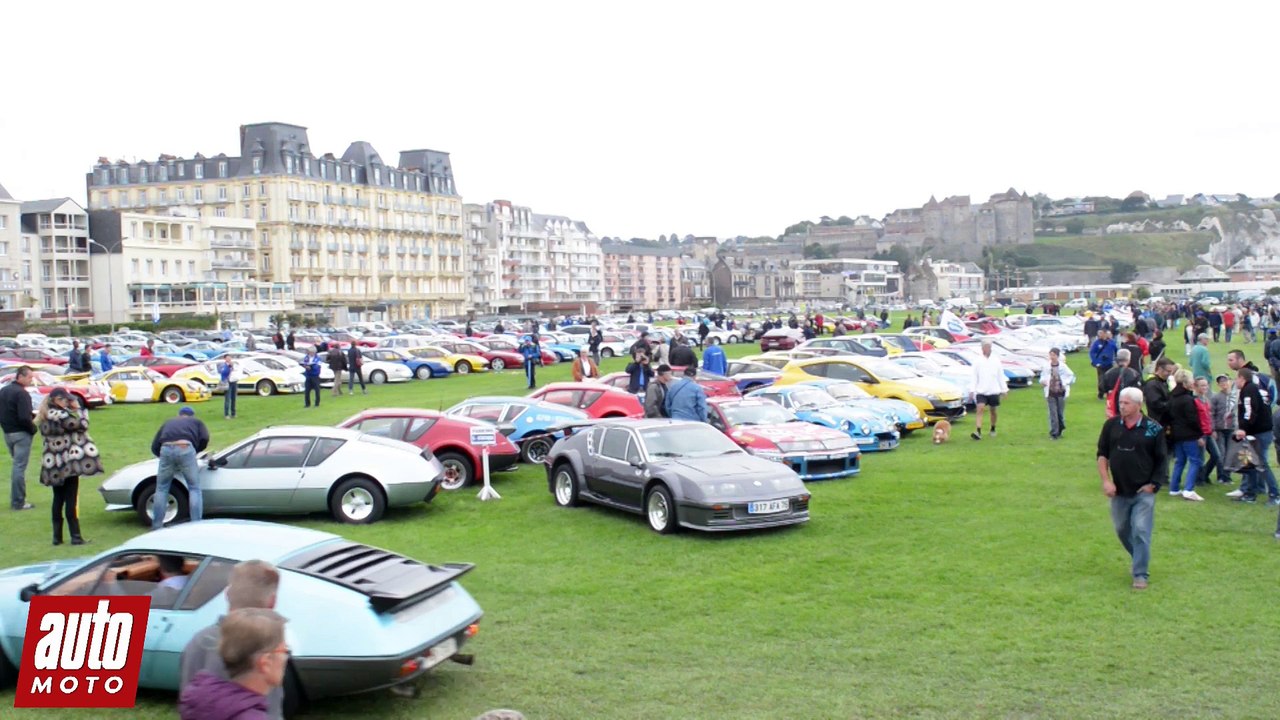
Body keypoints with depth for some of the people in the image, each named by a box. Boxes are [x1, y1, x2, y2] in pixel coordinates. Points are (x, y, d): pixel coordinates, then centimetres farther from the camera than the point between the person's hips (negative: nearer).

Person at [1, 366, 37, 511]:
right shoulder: (21, 393, -18)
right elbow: (24, 417, -25)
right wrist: (33, 428, -10)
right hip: (21, 433, -9)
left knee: (17, 465, 19)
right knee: (19, 467, -4)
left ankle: (16, 499, 21)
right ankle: (18, 502, -1)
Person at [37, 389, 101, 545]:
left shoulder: (45, 417, 10)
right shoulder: (60, 415, -18)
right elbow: (82, 424, -16)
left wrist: (73, 409, 6)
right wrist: (79, 408, -3)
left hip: (53, 466, 8)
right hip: (68, 463, -8)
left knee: (58, 500, 14)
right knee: (71, 500, -4)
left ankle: (57, 536, 17)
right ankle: (76, 536, -2)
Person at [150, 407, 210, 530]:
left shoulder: (168, 422, 37)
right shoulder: (196, 421, 31)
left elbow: (154, 447, 29)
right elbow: (204, 439, 12)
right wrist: (195, 452, 27)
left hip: (166, 450, 2)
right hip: (186, 449, -2)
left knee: (161, 489, 16)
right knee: (194, 488, 8)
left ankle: (157, 526, 17)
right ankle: (196, 525, 2)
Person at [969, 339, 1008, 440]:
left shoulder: (996, 360, 4)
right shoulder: (977, 361, 1)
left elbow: (1001, 376, 8)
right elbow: (974, 377, 2)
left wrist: (1004, 389, 6)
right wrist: (973, 390, -3)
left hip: (993, 390, 2)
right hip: (981, 391, -1)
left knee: (993, 411, 11)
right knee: (980, 409, -15)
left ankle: (993, 429, 30)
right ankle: (978, 432, -23)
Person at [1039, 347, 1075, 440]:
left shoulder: (1063, 366, -4)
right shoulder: (1047, 367, -2)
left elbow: (1071, 376, 6)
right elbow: (1042, 376, 12)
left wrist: (1066, 383, -7)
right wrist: (1042, 381, -9)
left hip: (1061, 392, 0)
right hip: (1051, 393, 0)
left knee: (1060, 413, 7)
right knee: (1053, 413, -4)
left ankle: (1060, 430, 26)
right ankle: (1054, 433, 0)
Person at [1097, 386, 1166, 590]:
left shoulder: (1153, 429, -8)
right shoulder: (1111, 425, -1)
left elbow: (1162, 460, 0)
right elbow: (1102, 454, 6)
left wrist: (1153, 484, -5)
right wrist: (1106, 480, -3)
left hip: (1143, 492, -4)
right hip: (1119, 491, 4)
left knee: (1141, 532, -9)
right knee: (1122, 530, 15)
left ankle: (1140, 574, 0)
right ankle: (1139, 560, 40)